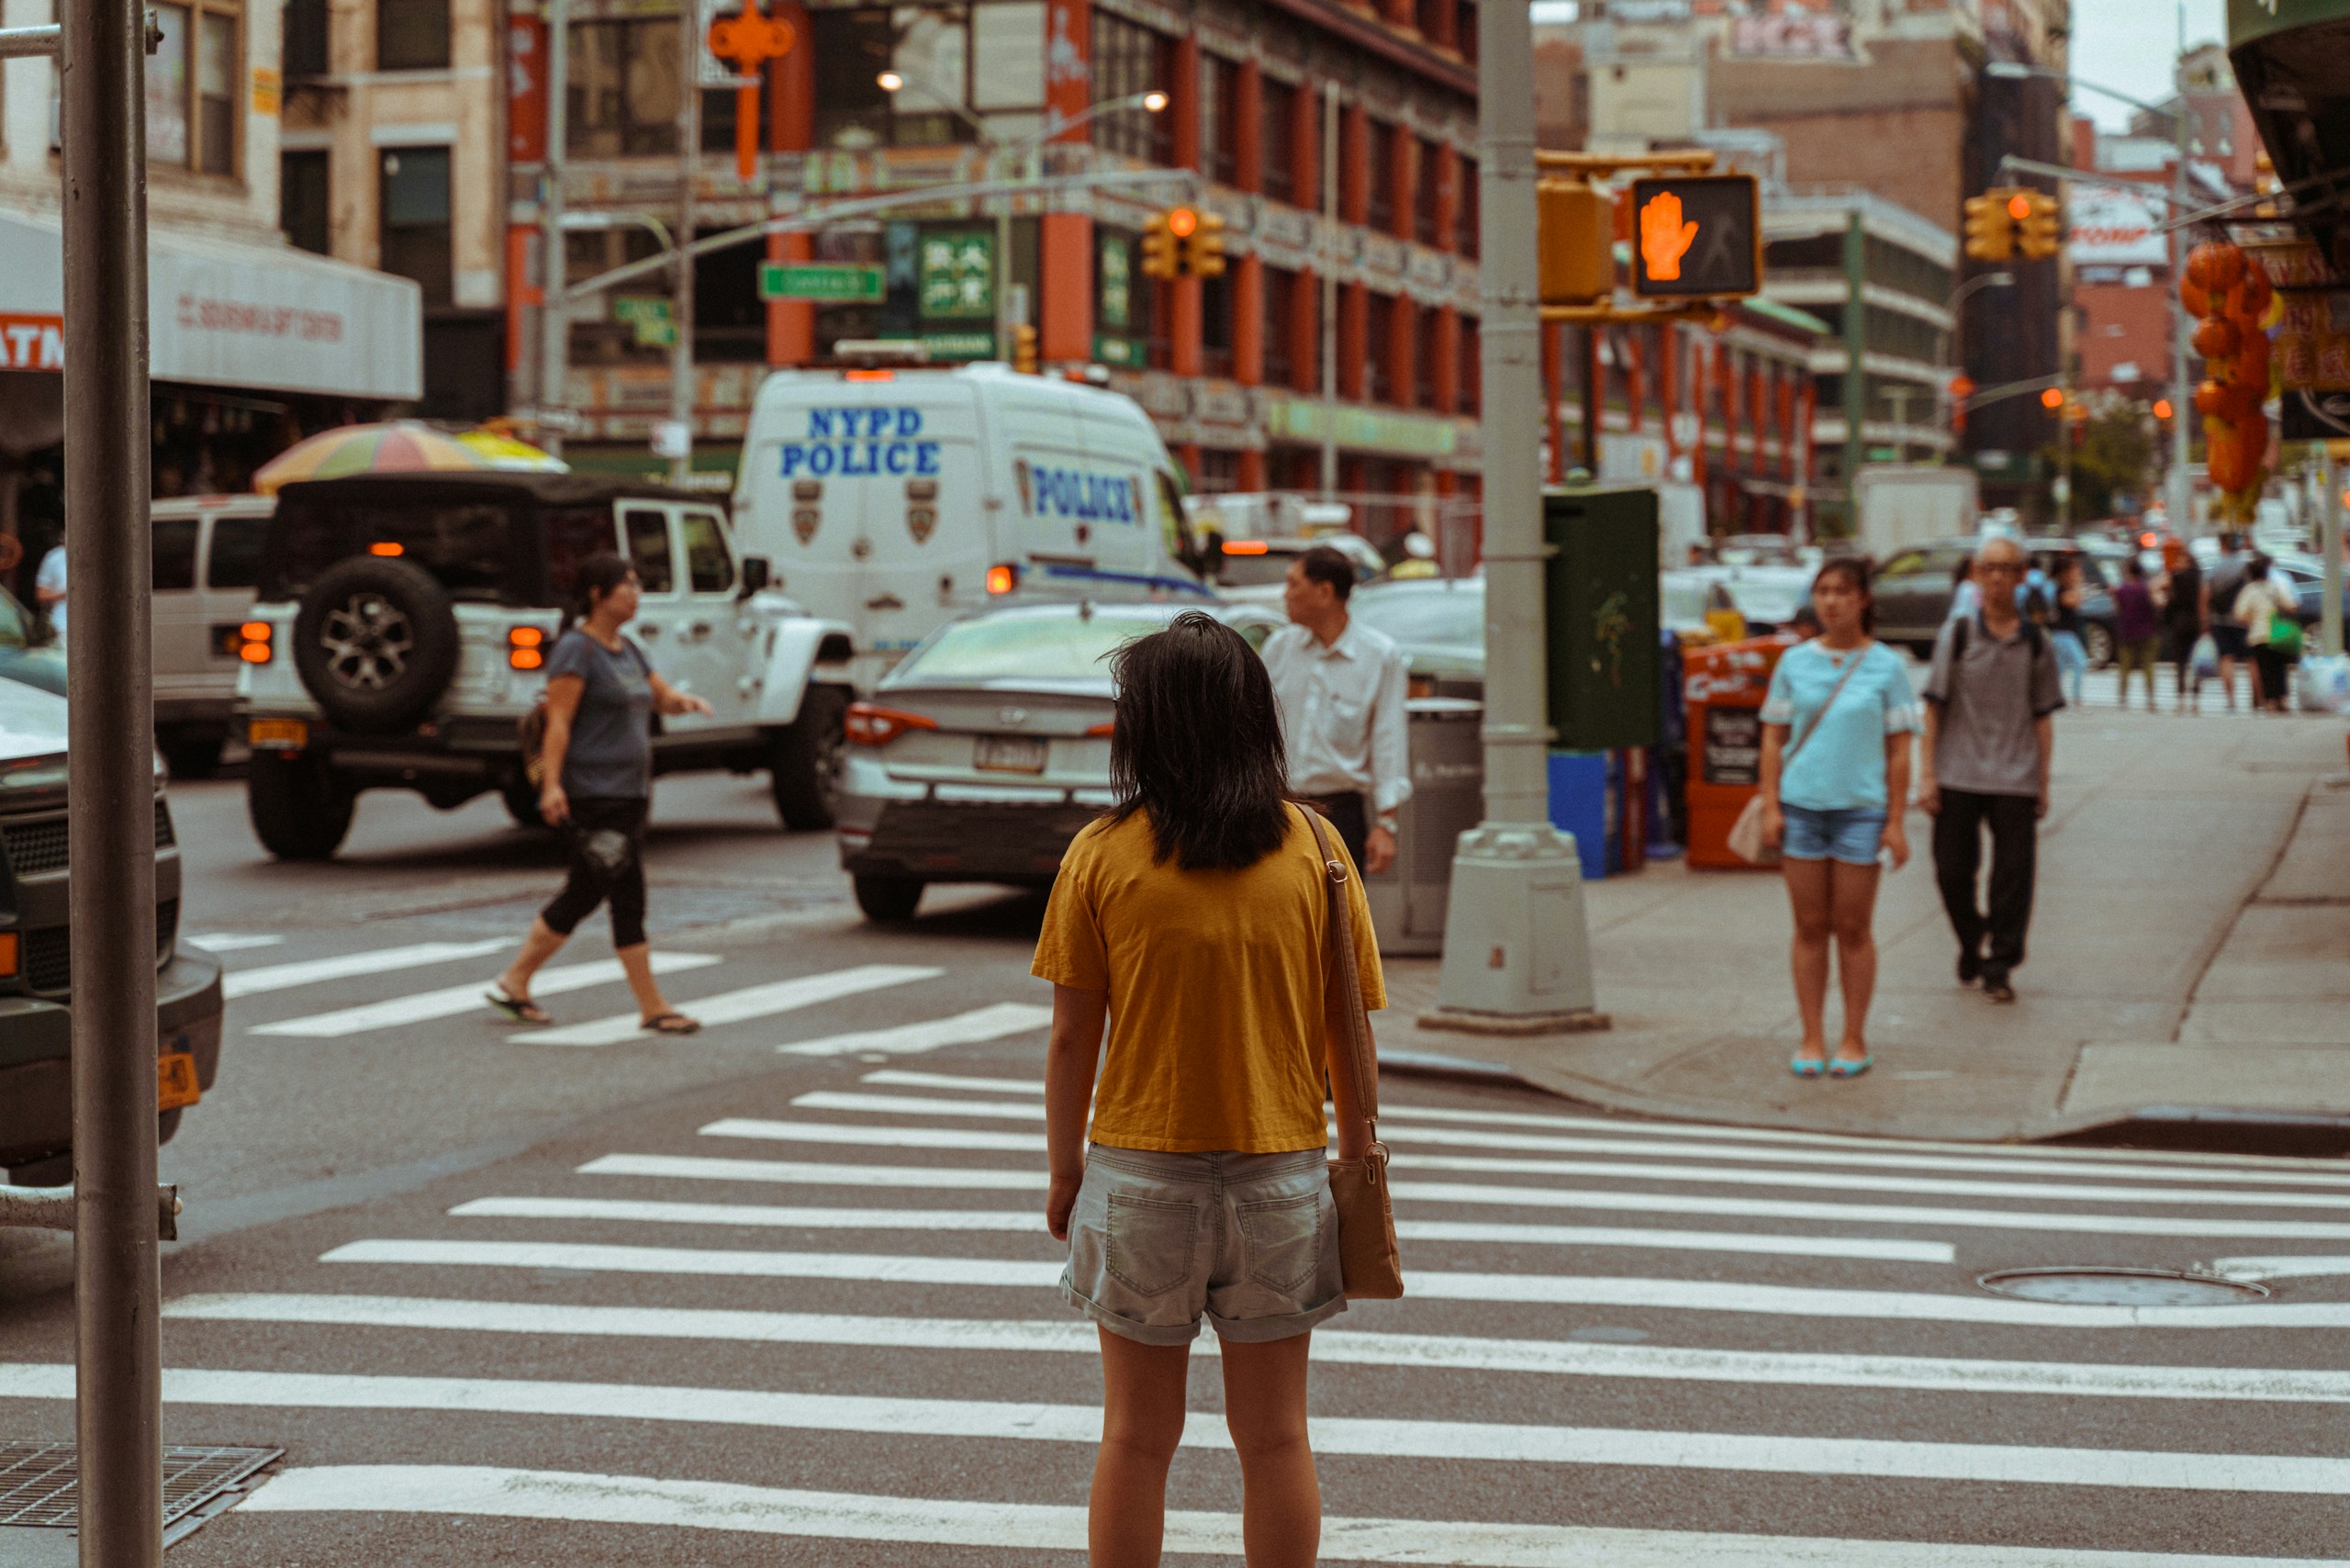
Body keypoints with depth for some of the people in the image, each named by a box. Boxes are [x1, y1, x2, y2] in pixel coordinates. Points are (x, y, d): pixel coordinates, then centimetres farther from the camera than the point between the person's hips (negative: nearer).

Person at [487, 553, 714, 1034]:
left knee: (584, 894, 13)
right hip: (592, 795, -10)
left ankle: (512, 984, 22)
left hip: (627, 794, 10)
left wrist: (684, 700, 2)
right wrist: (552, 785, -25)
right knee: (628, 898, -7)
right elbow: (558, 722, -16)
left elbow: (663, 696, 26)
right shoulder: (576, 650, -11)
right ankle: (653, 1008, -1)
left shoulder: (626, 651, 16)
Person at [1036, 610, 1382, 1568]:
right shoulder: (1311, 850, -5)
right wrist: (1356, 1154, 11)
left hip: (1140, 1174, -1)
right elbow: (1349, 1030, -2)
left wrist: (1064, 1168, 8)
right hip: (1279, 1175, 1)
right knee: (1274, 1435, 11)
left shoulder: (1103, 855, -8)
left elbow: (1072, 1037, -5)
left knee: (1135, 1435, 10)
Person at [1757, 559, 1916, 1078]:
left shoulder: (1886, 667, 0)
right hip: (1801, 806, 2)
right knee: (1810, 929, 5)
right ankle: (1812, 1039, 12)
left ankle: (1854, 1040, 13)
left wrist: (1896, 822, -3)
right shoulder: (1795, 662, 5)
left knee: (1853, 930, 4)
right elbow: (1773, 738, 7)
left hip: (1860, 809, -2)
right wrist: (1771, 807, -1)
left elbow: (1899, 749, 1)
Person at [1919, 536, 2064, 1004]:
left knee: (2013, 874, -1)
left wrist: (2043, 782, 6)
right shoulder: (1956, 635, 1)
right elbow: (1933, 709, 1)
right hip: (1958, 775, 0)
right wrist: (1926, 775, -4)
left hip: (2015, 778, 0)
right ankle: (1971, 942, 30)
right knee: (1952, 870, 3)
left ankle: (1999, 968, 9)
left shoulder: (2035, 642, 5)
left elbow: (2043, 716, 8)